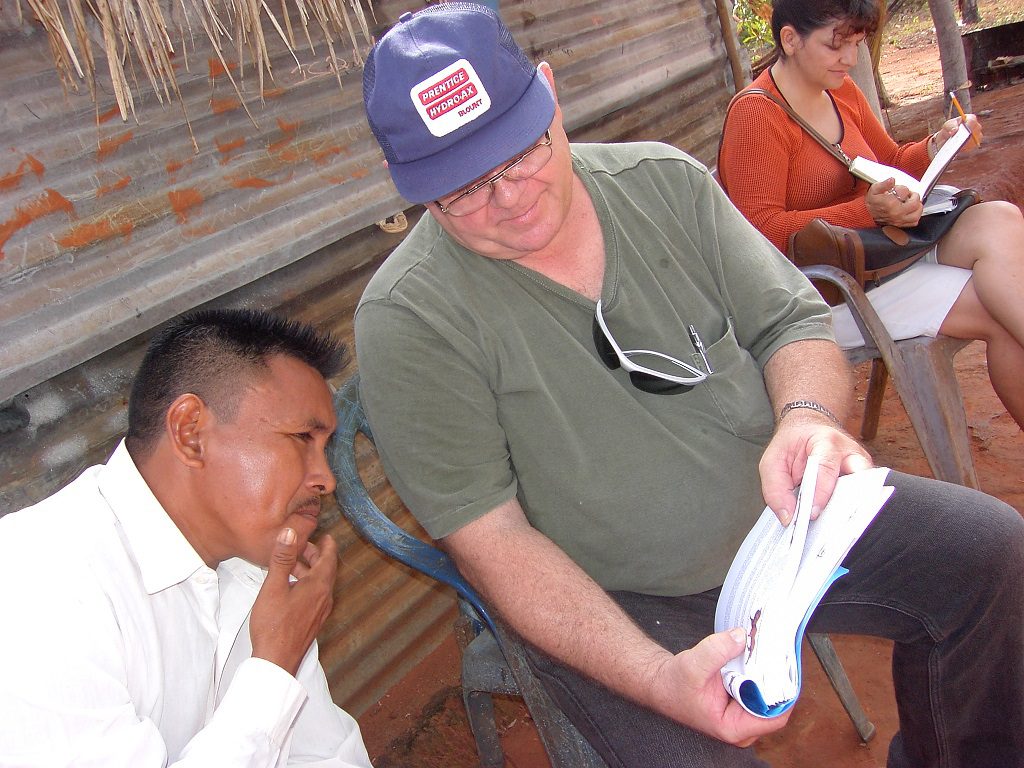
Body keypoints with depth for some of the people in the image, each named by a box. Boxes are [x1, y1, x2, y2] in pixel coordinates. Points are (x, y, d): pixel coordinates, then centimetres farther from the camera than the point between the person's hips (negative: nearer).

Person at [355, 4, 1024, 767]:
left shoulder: (663, 180, -5)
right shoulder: (407, 319, -19)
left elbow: (794, 322, -1)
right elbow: (491, 538, -19)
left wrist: (807, 416, -26)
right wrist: (657, 677, -31)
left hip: (777, 515, 5)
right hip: (612, 604, -4)